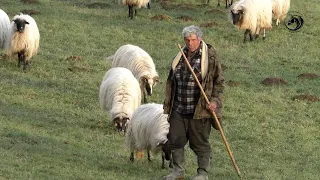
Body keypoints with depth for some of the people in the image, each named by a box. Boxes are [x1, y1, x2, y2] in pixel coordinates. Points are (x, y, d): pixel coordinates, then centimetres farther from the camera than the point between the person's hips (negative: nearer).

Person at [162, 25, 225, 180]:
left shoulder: (210, 57, -7)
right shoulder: (181, 56, 10)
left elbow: (219, 81, -4)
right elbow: (172, 81, 20)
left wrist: (215, 100, -15)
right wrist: (168, 103, 20)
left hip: (199, 109, -6)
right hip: (179, 109, 6)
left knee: (200, 142, 2)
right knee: (175, 139, 8)